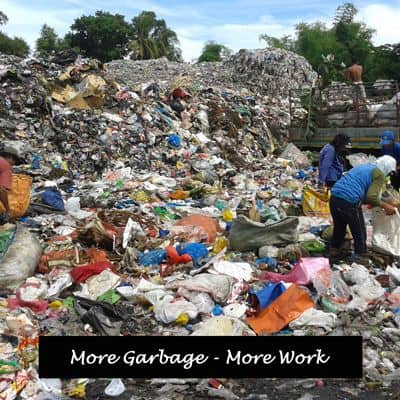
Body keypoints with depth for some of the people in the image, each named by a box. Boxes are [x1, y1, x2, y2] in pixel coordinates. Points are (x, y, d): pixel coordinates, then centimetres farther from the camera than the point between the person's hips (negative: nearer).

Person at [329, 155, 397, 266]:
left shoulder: (363, 167, 25)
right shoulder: (379, 174, 1)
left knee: (338, 229, 25)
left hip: (334, 197, 8)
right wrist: (385, 206, 1)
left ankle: (333, 256, 36)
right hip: (349, 202, -8)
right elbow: (371, 197, -12)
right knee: (360, 234, 9)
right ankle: (361, 262, 17)